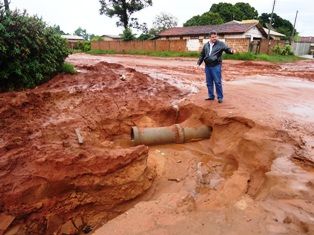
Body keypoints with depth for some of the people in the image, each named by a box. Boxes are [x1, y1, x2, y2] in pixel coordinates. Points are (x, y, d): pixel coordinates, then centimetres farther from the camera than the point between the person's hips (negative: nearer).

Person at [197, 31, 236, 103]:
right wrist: (198, 63, 14)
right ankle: (211, 96, 23)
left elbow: (227, 49, -13)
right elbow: (202, 55, 19)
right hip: (207, 66, 5)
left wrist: (231, 50, -34)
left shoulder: (220, 44, -1)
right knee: (209, 82, 11)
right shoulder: (206, 45, 13)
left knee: (217, 82, -4)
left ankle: (220, 97, 7)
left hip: (216, 66, -5)